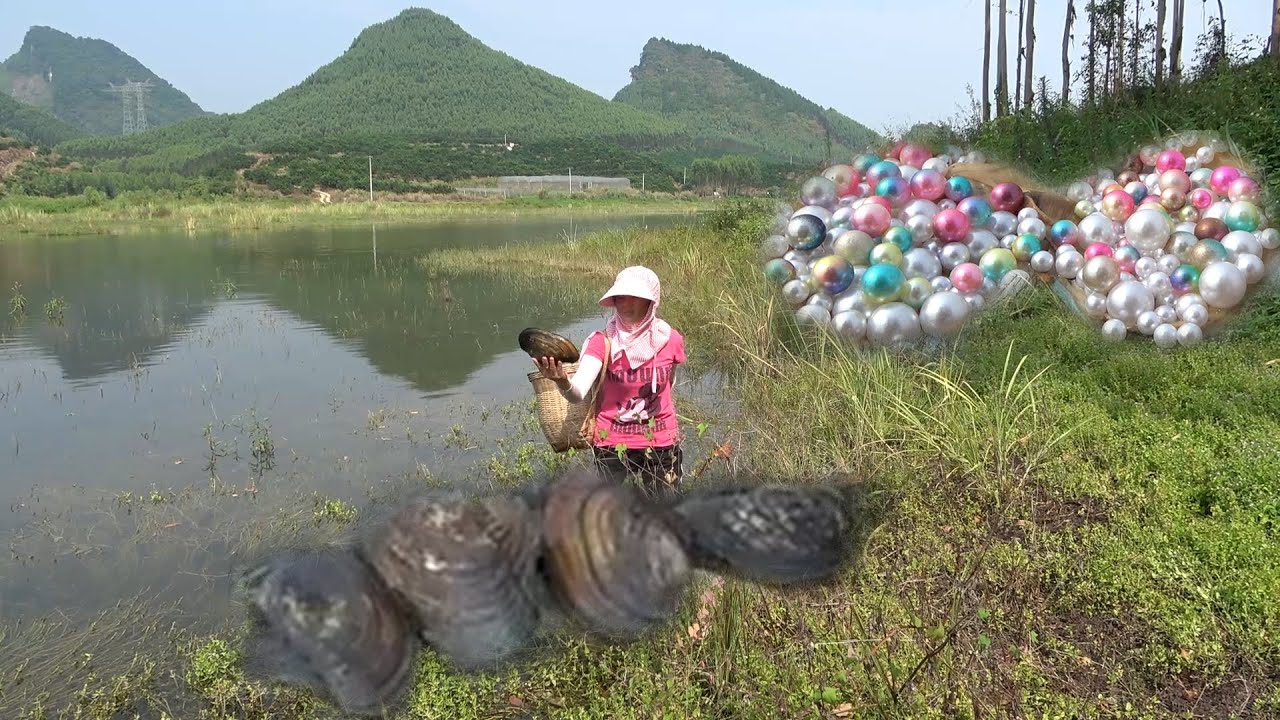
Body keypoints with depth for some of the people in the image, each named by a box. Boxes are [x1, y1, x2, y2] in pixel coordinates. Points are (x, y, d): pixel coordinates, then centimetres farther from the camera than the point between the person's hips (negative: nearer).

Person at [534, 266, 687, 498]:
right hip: (612, 443, -1)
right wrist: (563, 382, -53)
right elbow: (578, 393, -33)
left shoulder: (670, 339, -9)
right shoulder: (603, 342, -16)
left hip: (661, 443, 2)